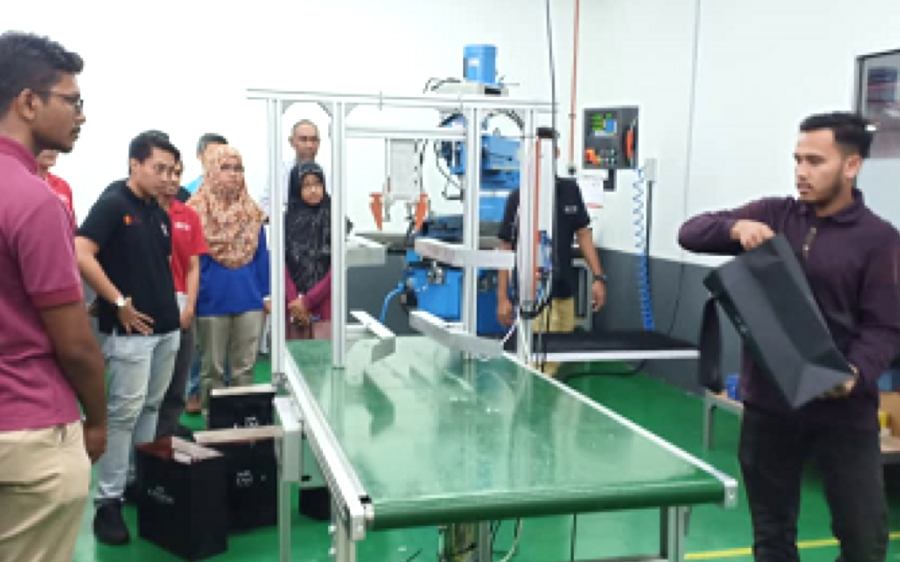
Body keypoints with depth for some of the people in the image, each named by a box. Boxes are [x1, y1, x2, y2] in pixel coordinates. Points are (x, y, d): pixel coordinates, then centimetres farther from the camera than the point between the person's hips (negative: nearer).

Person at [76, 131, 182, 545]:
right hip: (130, 330, -8)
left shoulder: (161, 215, 14)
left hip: (167, 327, 8)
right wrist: (119, 302, -18)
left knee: (150, 409, 15)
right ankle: (109, 500, 3)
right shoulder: (112, 205, -9)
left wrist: (170, 303, 11)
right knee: (124, 412, -5)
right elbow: (81, 256, -19)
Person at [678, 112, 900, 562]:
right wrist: (736, 227, -19)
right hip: (768, 404, 3)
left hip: (843, 412, -2)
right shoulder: (771, 215, 4)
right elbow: (690, 233, 1)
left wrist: (856, 373, -28)